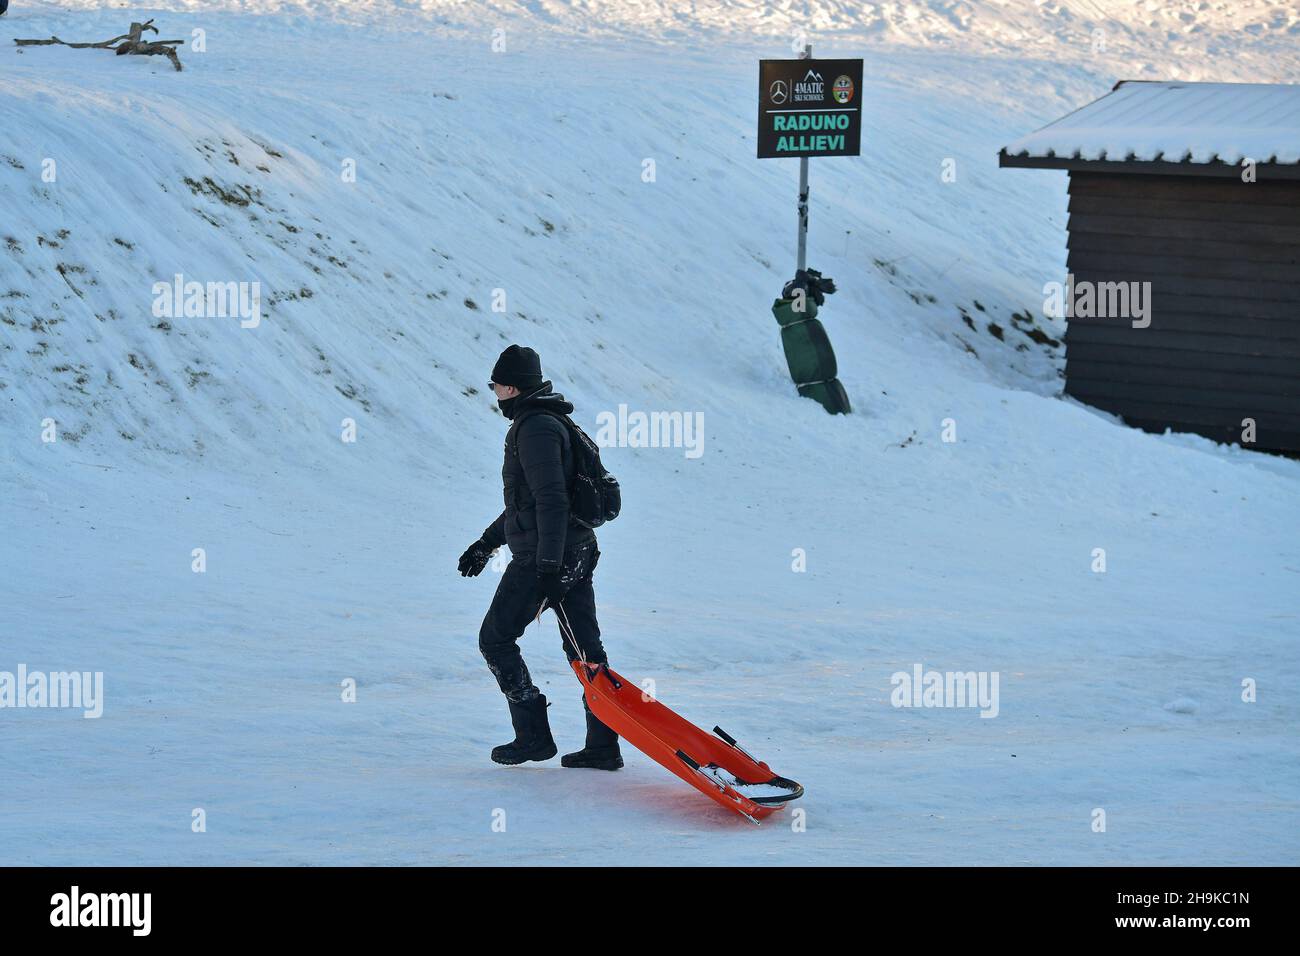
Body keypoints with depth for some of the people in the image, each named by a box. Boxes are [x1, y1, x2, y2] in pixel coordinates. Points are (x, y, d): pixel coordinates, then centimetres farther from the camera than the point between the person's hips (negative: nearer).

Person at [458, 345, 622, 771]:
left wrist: (548, 567, -26)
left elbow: (551, 500, -23)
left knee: (495, 639, 2)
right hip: (576, 553, 10)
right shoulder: (548, 421, 19)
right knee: (586, 648, 7)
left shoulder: (535, 428, -14)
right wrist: (486, 544, 30)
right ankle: (604, 745, 5)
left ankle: (534, 736, 1)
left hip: (542, 557, -10)